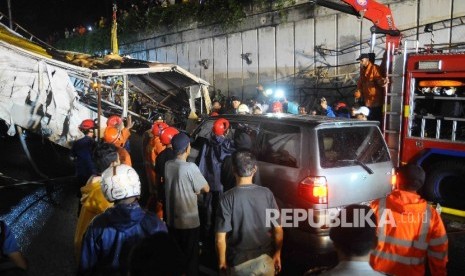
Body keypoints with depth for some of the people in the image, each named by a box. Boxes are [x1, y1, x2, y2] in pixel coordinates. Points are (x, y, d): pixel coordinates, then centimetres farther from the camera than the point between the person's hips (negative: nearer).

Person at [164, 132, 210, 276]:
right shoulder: (190, 167, -21)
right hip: (189, 221, -5)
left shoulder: (167, 165, -3)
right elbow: (206, 189, -11)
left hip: (172, 219, 6)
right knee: (190, 256, 12)